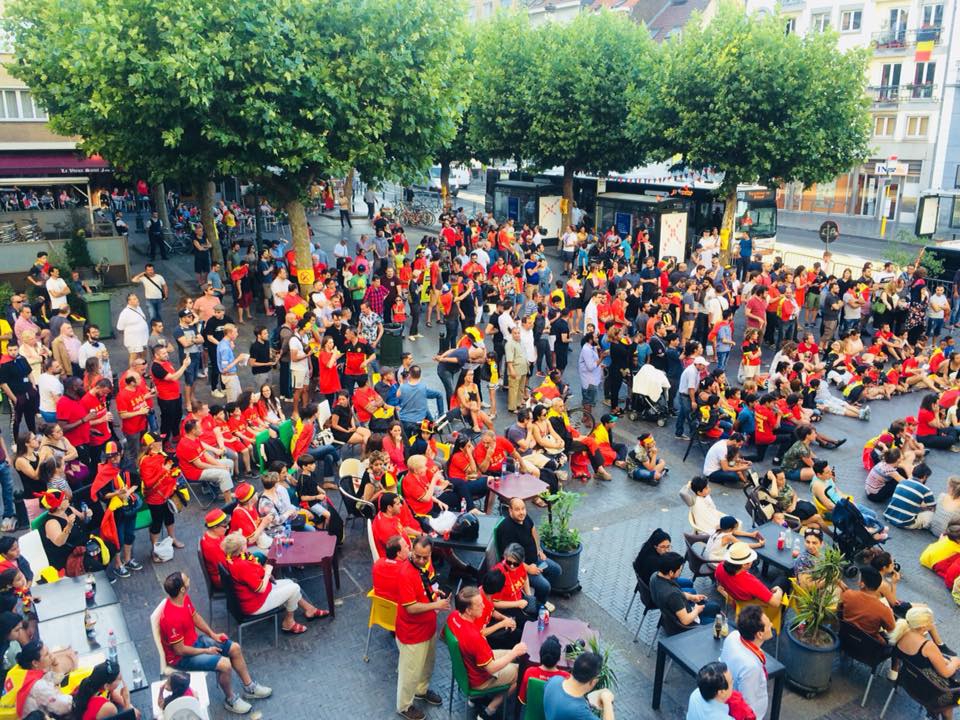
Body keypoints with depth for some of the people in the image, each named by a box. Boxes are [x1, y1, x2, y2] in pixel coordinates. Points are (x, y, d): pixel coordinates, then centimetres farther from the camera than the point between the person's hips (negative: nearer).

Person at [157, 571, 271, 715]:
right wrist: (206, 651, -14)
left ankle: (249, 688, 22)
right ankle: (230, 699, 6)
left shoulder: (184, 598, -9)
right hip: (181, 657, -9)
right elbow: (180, 650, -26)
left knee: (235, 648, 5)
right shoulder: (171, 618, -36)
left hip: (195, 640, 9)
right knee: (225, 664, -21)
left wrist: (213, 634, 2)